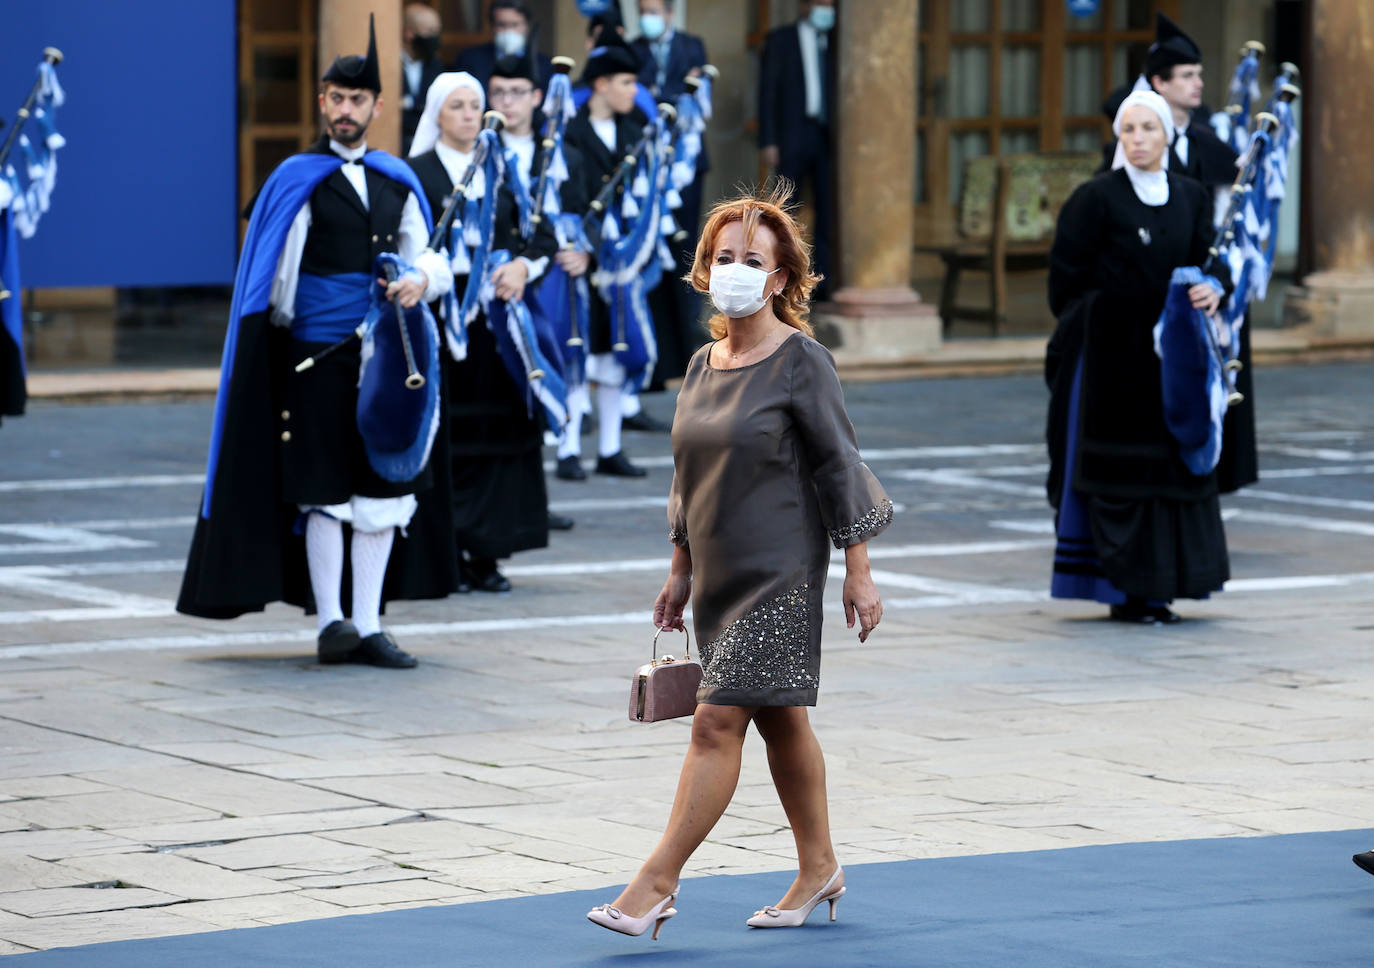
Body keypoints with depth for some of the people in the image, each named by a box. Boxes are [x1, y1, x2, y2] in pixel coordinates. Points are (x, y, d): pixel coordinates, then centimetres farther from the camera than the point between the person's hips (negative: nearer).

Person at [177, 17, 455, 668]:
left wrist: (422, 280, -7)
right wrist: (294, 331, -3)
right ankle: (330, 623, 4)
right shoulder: (298, 179, -2)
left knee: (383, 492, 4)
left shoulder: (397, 182, 12)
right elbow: (277, 275, -2)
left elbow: (426, 254, 14)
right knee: (325, 492, -3)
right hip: (318, 357, -4)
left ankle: (367, 627, 9)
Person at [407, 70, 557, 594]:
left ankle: (484, 552, 6)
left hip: (498, 313, 4)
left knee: (496, 431, 2)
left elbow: (543, 234, 7)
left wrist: (523, 265, -12)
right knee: (445, 437, -4)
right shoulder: (416, 173, 0)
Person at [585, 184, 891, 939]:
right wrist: (681, 573, 18)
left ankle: (656, 883, -11)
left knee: (717, 720, -11)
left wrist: (858, 574, -9)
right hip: (721, 574, 7)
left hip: (780, 573, -7)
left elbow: (839, 469, -8)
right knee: (780, 721, 15)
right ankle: (819, 869, 26)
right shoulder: (703, 364, 10)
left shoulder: (801, 363, -10)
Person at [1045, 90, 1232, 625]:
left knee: (1173, 461, 5)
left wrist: (1213, 288, -18)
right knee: (1117, 466, -4)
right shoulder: (1097, 197, -7)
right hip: (1111, 354, -5)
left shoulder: (1191, 198, 8)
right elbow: (1067, 275, -7)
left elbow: (1209, 260, 4)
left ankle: (1152, 589, 12)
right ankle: (1122, 590, -1)